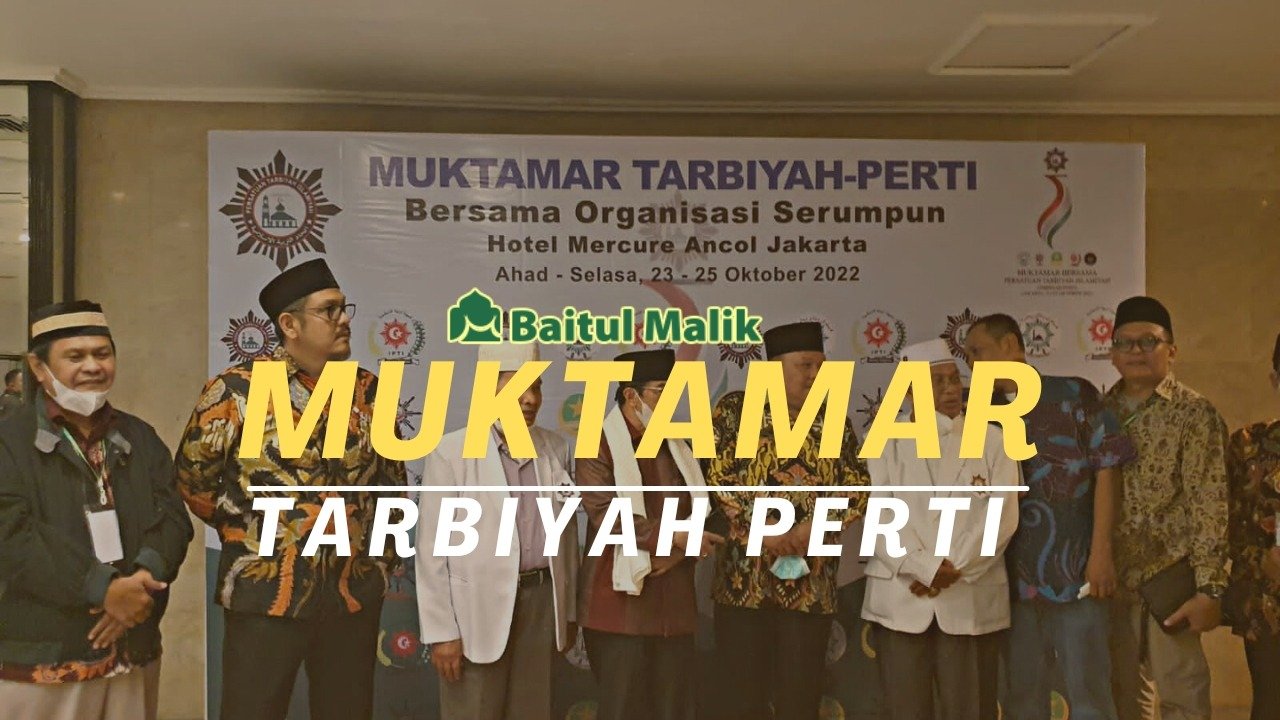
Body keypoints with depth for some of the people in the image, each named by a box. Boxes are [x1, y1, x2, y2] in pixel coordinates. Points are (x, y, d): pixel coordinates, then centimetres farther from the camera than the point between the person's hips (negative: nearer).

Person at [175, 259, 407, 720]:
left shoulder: (370, 392, 7)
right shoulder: (237, 389, -6)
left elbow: (392, 476, 17)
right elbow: (194, 479, 1)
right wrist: (248, 534, 2)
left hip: (356, 591, 4)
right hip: (267, 591, -4)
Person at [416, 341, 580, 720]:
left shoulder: (556, 448, 7)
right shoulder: (452, 453, -8)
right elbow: (432, 548, -8)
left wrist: (569, 611, 15)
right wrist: (442, 631, -9)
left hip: (542, 602, 4)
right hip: (479, 610, -4)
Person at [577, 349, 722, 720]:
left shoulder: (677, 445, 13)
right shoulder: (599, 445, -6)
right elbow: (604, 515, -17)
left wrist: (677, 552, -6)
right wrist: (674, 535, -18)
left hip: (674, 601, 5)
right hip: (620, 602, -5)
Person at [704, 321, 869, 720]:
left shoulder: (834, 422, 11)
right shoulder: (735, 409, 2)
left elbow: (857, 486, 4)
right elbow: (718, 477, -6)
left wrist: (816, 526, -12)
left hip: (811, 582, 2)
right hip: (744, 578, -2)